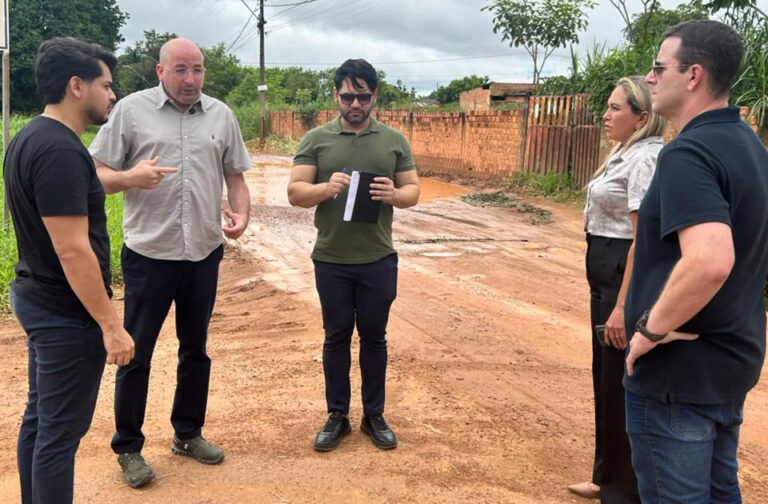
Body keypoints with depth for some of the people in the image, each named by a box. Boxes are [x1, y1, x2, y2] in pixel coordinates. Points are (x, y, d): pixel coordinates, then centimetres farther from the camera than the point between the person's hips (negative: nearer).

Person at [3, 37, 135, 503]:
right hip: (67, 312, -10)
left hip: (38, 298, 10)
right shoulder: (60, 150, -22)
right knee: (61, 431, 2)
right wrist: (110, 325, -22)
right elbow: (72, 250, -25)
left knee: (40, 418, 20)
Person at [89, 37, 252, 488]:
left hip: (204, 253, 4)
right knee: (137, 352, 5)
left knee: (196, 348, 15)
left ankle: (188, 433, 32)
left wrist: (241, 214, -9)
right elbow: (99, 176, -3)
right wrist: (131, 177, -24)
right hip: (148, 253, -3)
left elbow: (235, 177, 10)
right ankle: (128, 448, 21)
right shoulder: (131, 110, -3)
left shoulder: (221, 115, 6)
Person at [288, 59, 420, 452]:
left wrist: (394, 194, -18)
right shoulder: (316, 140, 1)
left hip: (379, 260, 1)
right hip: (331, 260, 0)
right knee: (336, 338, 11)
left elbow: (413, 191, 5)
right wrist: (325, 188, -23)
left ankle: (374, 416, 26)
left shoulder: (394, 141, 4)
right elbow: (295, 192, -3)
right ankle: (337, 416, 25)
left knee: (374, 337, 11)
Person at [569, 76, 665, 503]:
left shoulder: (645, 160, -18)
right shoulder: (626, 153, 13)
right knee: (606, 380, 19)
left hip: (629, 276, -11)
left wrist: (623, 307, -24)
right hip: (607, 275, 11)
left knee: (623, 386, 2)